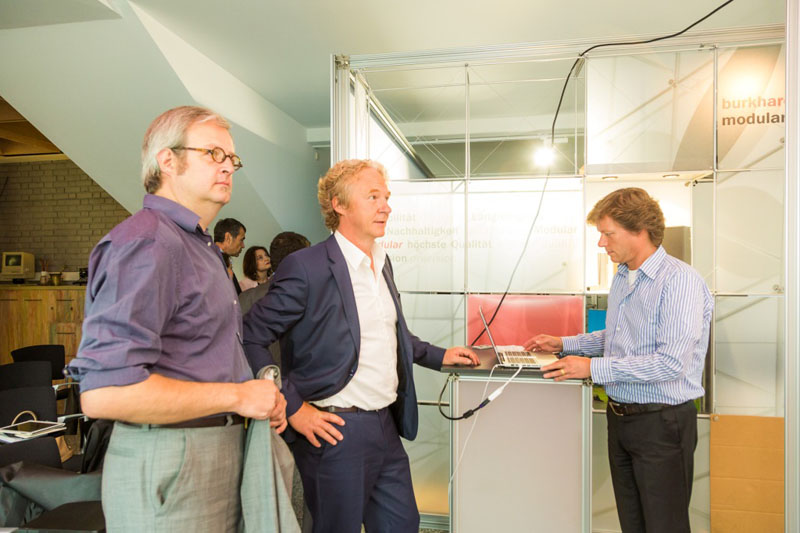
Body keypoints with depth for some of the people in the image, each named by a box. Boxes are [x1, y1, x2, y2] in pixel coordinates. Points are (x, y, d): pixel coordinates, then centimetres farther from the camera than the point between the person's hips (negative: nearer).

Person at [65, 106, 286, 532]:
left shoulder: (199, 245, 17)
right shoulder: (146, 241, -17)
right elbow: (103, 392, -25)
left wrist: (261, 400, 4)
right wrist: (237, 396, -19)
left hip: (217, 446, 9)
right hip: (169, 461, -9)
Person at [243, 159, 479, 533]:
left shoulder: (382, 263, 10)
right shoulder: (307, 267, -16)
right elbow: (250, 337, -15)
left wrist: (439, 356, 19)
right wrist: (292, 407, -17)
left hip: (387, 425, 8)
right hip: (337, 431, -7)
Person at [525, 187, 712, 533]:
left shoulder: (680, 281, -18)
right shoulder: (622, 278, 10)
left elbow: (671, 362, -26)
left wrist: (593, 368, -23)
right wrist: (563, 344, 12)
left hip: (661, 423, -8)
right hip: (620, 416, 8)